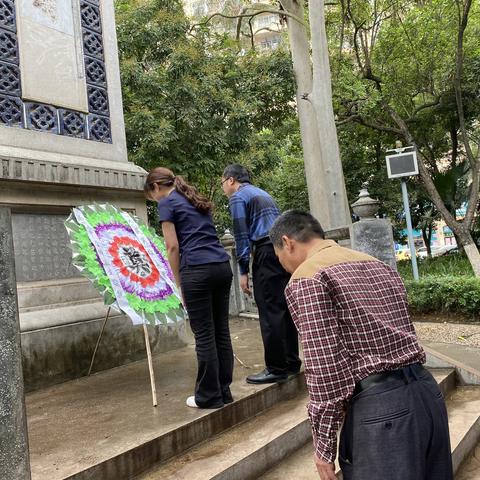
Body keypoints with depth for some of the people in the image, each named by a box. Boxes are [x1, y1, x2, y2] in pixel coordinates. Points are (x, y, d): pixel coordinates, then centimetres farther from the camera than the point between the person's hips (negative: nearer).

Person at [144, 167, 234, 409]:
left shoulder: (167, 203, 2)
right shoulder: (196, 200, 24)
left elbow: (173, 246, -6)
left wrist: (179, 283, 1)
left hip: (197, 270, -7)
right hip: (222, 265, 8)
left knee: (204, 335, 0)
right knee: (221, 331, 10)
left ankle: (209, 396, 10)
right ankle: (224, 391, 19)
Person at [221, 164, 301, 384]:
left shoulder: (238, 197, 1)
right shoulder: (262, 194, 27)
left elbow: (241, 235, -6)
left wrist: (243, 271, -5)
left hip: (267, 252, -9)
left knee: (270, 312, -5)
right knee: (284, 308, 12)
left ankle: (276, 369, 0)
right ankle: (292, 362, 19)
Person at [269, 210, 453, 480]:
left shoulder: (306, 278, -7)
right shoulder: (379, 266, 18)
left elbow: (324, 364, -13)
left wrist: (324, 443, -7)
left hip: (379, 408, -8)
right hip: (428, 392, 9)